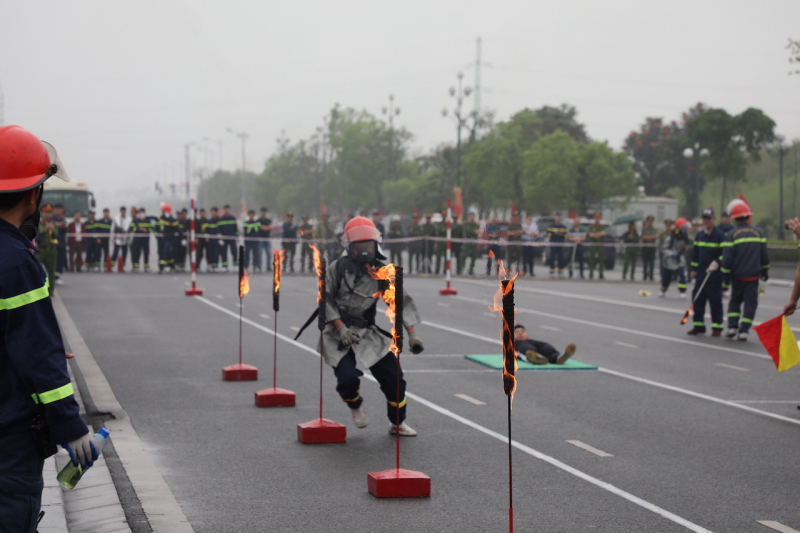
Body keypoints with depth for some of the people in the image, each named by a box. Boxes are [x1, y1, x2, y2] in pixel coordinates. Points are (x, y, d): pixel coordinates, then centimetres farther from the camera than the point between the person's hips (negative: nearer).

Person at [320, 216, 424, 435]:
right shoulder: (337, 269, -10)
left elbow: (401, 302, 2)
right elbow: (326, 301, -6)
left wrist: (412, 335, -4)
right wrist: (340, 328, -17)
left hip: (367, 332, 3)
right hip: (337, 333, -3)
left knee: (393, 377, -2)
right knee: (347, 377, -20)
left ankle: (397, 423, 22)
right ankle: (355, 405, 17)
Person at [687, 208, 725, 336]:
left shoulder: (719, 235, -6)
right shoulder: (699, 235, 12)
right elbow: (695, 253, 18)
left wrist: (716, 263, -20)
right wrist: (693, 269, 14)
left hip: (714, 274, -6)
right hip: (700, 273, 6)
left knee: (715, 301, -3)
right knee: (697, 299, 5)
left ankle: (717, 327, 3)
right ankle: (698, 325, 13)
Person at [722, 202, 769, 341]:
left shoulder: (732, 234, -7)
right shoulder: (759, 233, 2)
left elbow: (727, 258, -9)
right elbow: (764, 255, 6)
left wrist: (725, 274, -1)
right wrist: (765, 271, 18)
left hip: (737, 275, -1)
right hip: (753, 275, 1)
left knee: (735, 300, 16)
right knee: (750, 302, 4)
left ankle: (732, 326, 5)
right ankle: (743, 331, -3)